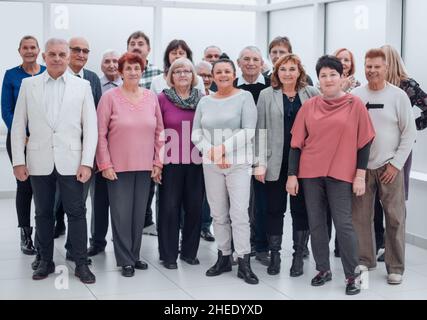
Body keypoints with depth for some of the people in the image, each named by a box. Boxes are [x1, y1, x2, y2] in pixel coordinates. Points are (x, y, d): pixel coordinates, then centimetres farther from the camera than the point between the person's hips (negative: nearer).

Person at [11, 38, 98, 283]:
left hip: (70, 161, -1)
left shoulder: (82, 86, 3)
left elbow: (90, 127, 0)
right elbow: (18, 125, 5)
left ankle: (81, 264, 11)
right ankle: (46, 262, 22)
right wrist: (18, 161, -1)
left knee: (76, 213, 1)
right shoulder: (29, 85, 5)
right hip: (39, 162, 1)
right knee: (43, 213, 10)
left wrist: (87, 162, -8)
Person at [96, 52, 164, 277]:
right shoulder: (110, 97, -4)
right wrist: (105, 164, -8)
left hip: (145, 166, 3)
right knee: (121, 213, 1)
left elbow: (159, 131, 10)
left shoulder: (151, 97, 6)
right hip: (118, 166, -3)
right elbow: (100, 133, -4)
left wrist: (158, 162, 6)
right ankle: (125, 260, 12)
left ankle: (135, 255, 23)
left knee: (139, 212, 9)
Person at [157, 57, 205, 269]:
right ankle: (168, 255, 13)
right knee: (169, 208, 2)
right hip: (170, 162, -2)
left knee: (195, 207, 6)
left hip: (196, 162, 3)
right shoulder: (162, 98, -1)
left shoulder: (202, 99, 7)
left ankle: (190, 251, 21)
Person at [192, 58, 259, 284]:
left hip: (239, 163, -4)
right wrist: (212, 152, -10)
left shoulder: (244, 97, -1)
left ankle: (244, 263, -2)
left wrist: (223, 149, -15)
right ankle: (223, 258, 19)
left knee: (239, 213, -7)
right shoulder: (205, 102, 11)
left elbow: (248, 131, -10)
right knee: (218, 214, 9)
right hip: (211, 165, 4)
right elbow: (196, 133, 7)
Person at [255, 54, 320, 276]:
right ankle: (274, 255, 18)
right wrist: (260, 162, -5)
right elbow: (261, 130, 1)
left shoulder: (311, 94, 4)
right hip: (276, 163, 0)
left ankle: (299, 256, 17)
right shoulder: (267, 95, 4)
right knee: (275, 208, 7)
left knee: (300, 208, 6)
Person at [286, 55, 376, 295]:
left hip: (341, 174, -3)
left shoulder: (355, 105, -2)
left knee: (344, 224, -2)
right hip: (310, 173, 3)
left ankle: (353, 274, 9)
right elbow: (297, 143, 5)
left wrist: (360, 175, -6)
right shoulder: (309, 106, 3)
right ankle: (324, 270, 22)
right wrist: (292, 175, 1)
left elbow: (364, 141, -1)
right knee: (316, 223, 9)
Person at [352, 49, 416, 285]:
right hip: (361, 166, 2)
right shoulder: (355, 95, 3)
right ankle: (365, 260, 20)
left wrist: (396, 164, -7)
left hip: (389, 166, -2)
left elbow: (409, 132, -2)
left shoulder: (398, 96, -2)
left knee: (394, 217, 1)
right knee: (360, 216, 6)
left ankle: (395, 267, 11)